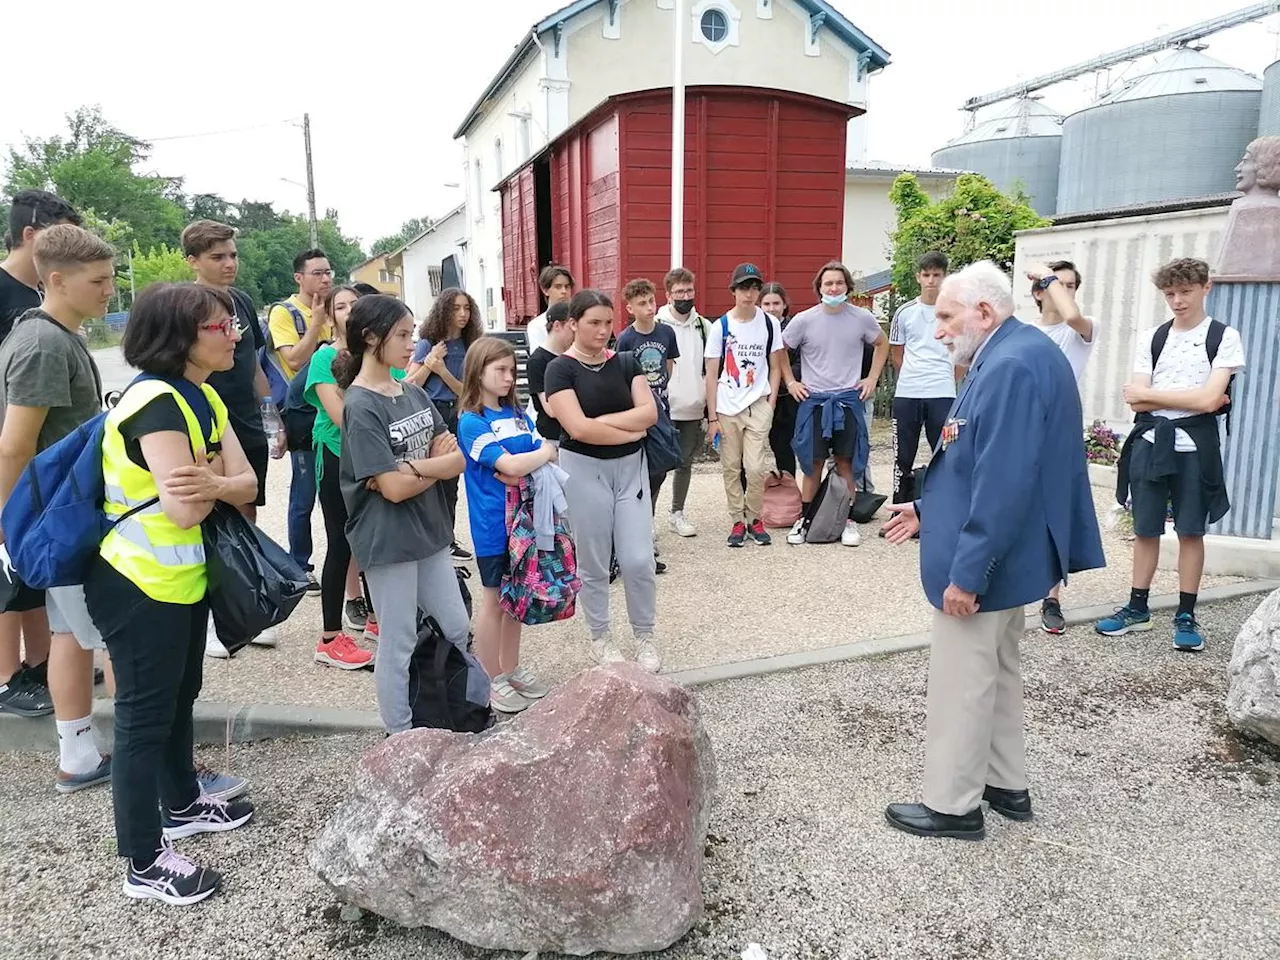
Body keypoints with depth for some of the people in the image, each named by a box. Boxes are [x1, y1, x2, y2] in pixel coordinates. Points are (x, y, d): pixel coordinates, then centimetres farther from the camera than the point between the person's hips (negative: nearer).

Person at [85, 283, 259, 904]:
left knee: (179, 697, 23)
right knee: (144, 715, 2)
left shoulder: (204, 399, 6)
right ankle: (144, 864, 15)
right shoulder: (156, 402, -23)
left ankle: (182, 805, 42)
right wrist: (217, 480, -9)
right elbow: (185, 509, -28)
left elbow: (246, 486, -3)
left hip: (184, 577, 9)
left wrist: (212, 484, -24)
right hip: (140, 585, -9)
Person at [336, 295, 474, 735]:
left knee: (457, 631, 17)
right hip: (388, 541, -7)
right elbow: (394, 488, -20)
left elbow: (458, 456, -1)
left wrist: (413, 467, -18)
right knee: (398, 646, 6)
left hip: (429, 532, 7)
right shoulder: (361, 407, -16)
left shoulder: (414, 393, 6)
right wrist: (437, 466, -5)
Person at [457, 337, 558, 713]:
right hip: (493, 526, -6)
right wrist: (545, 452, -7)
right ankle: (492, 681, 20)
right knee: (494, 601, 6)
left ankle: (511, 668, 32)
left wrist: (520, 470, -14)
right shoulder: (471, 422, -12)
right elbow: (509, 465, -22)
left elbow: (546, 457, 5)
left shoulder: (517, 413, 9)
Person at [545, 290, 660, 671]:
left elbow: (649, 412, -6)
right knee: (594, 562, 8)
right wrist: (631, 431, -10)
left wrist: (603, 420, -15)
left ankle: (645, 635, 21)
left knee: (639, 560, 1)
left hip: (630, 467, 3)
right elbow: (578, 428, -18)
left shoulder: (626, 362, 5)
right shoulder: (561, 369, -8)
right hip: (584, 469, -3)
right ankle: (600, 636, 27)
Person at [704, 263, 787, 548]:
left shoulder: (769, 324, 2)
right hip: (726, 408, 0)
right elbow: (711, 374, 0)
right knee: (731, 468, 6)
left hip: (758, 406, 0)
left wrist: (770, 404, -2)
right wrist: (712, 417, -3)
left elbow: (775, 367, 9)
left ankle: (754, 519, 13)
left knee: (755, 467, -8)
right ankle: (737, 521, 20)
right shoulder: (720, 326, -1)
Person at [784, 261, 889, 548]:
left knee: (847, 463, 5)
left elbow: (882, 344, 17)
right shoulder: (804, 320, -5)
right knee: (813, 463, 3)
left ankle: (847, 521, 16)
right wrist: (790, 382, 2)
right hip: (813, 400, -1)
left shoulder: (862, 318, -1)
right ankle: (804, 520, 14)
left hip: (849, 399, 1)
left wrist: (872, 379, 10)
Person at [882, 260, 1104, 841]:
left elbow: (1004, 482, -29)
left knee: (960, 684, 4)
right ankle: (1006, 785, 37)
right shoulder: (1016, 356, 9)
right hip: (1006, 555, 11)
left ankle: (952, 805, 20)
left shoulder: (1012, 366, -24)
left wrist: (968, 573, -25)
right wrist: (929, 510, 14)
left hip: (985, 561, -11)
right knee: (996, 672, 22)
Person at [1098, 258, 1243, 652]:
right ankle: (1138, 608, 20)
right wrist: (1191, 397, -9)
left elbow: (1208, 400, -14)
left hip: (1194, 445, -3)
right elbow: (1135, 399, -1)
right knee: (1145, 530, 9)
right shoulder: (1151, 338, 7)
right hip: (1149, 442, 3)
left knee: (1190, 531, 4)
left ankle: (1186, 615, 15)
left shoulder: (1224, 337, -2)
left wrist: (1150, 393, -7)